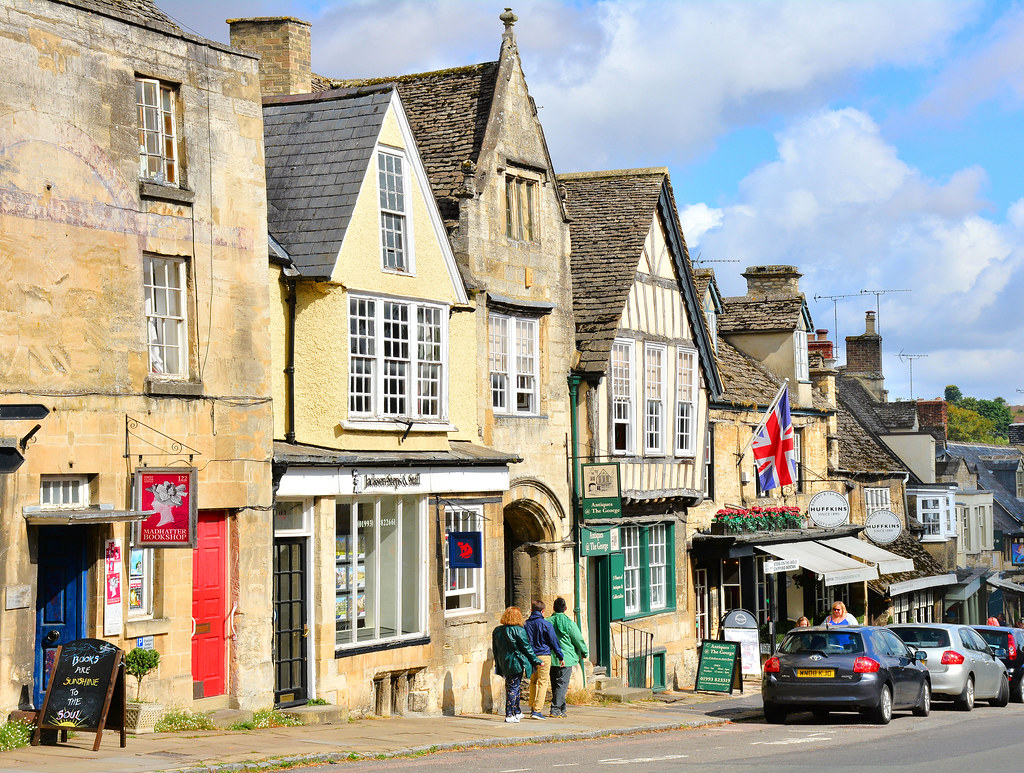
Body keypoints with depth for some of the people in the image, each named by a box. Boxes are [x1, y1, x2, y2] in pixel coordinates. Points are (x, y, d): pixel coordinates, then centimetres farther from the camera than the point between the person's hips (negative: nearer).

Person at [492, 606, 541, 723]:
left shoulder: (497, 631, 4)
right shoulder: (519, 630, -14)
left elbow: (495, 649, 11)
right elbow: (526, 648, -9)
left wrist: (498, 663, 21)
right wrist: (536, 661, 1)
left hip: (504, 664, 6)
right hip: (516, 663, -6)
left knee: (510, 687, 19)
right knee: (513, 688, -2)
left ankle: (517, 712, 28)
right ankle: (509, 715, -4)